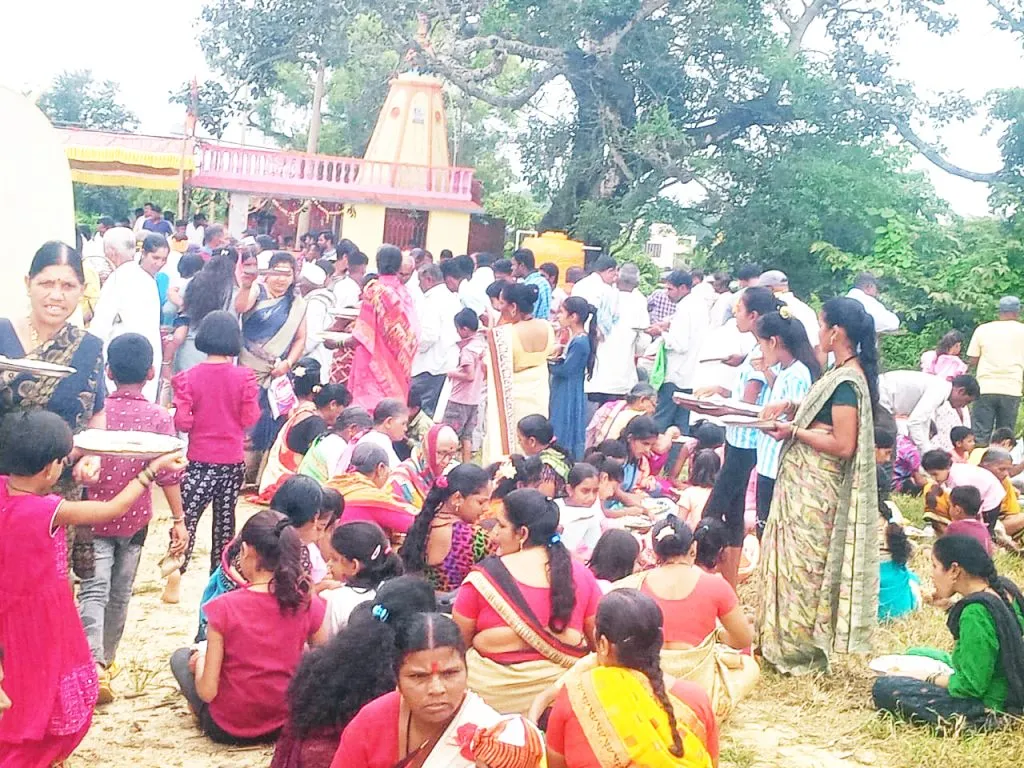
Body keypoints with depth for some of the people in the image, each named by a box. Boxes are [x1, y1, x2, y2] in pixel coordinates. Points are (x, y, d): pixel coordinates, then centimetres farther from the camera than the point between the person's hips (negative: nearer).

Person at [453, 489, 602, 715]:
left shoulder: (484, 576, -7)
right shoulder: (580, 575, 1)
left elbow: (459, 640, 1)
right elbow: (598, 639, 8)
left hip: (493, 692, -3)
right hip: (561, 686, 3)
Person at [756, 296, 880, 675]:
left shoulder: (847, 381, -21)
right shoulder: (843, 373, 9)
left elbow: (843, 445, -24)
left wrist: (793, 431, -17)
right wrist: (792, 408, 5)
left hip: (815, 490, -10)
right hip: (805, 485, 10)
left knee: (802, 564, 1)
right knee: (794, 560, 17)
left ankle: (798, 651, 12)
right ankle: (787, 641, 28)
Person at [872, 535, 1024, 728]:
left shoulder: (975, 613, -30)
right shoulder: (1004, 587, -1)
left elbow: (970, 686, -26)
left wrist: (931, 679, -11)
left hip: (988, 704, -10)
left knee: (884, 688, -11)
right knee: (915, 654, 26)